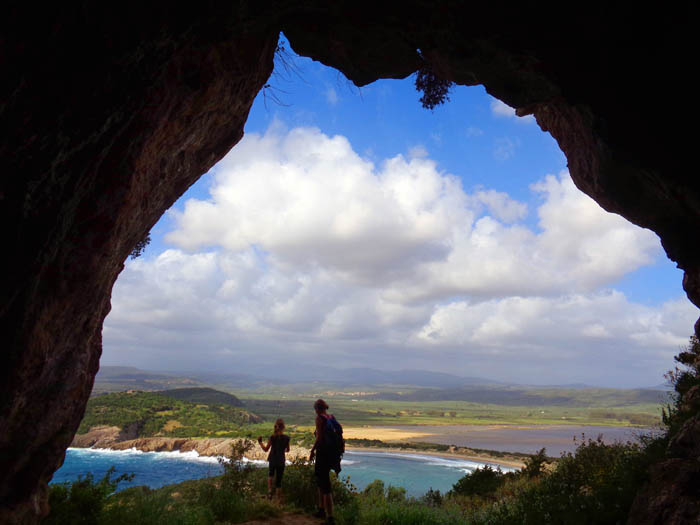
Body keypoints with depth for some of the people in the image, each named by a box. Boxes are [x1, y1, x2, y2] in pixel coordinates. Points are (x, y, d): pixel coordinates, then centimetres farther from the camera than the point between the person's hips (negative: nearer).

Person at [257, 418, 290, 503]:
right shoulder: (286, 438, -10)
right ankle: (279, 499, 11)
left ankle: (269, 490, 11)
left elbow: (266, 449, -5)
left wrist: (260, 443, 10)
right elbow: (287, 450, 5)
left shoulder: (272, 437, -12)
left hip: (272, 460, 1)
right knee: (278, 480, 9)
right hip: (281, 461, -1)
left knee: (271, 474, 29)